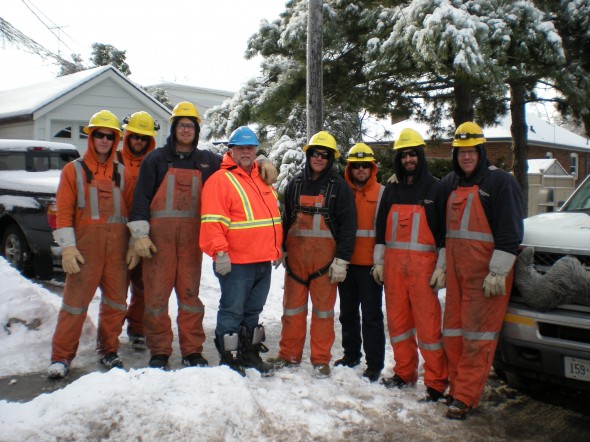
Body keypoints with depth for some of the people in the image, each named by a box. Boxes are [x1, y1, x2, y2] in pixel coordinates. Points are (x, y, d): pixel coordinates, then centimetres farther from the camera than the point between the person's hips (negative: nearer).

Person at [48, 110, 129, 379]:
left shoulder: (121, 173, 14)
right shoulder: (74, 170, 5)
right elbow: (64, 211, -1)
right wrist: (67, 247, -10)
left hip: (117, 245, 3)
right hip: (86, 244, -3)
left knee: (116, 300, 8)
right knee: (76, 299, -4)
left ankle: (108, 350, 23)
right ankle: (61, 357, 6)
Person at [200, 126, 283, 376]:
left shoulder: (263, 179, 17)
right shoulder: (220, 180, -7)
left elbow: (273, 216, 25)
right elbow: (212, 221, -15)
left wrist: (276, 248, 22)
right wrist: (219, 252, -20)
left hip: (264, 261, 7)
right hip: (235, 262, -7)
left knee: (253, 311, 17)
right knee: (232, 311, 1)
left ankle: (250, 353, 29)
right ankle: (228, 358, 13)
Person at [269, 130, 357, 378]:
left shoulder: (339, 187, 0)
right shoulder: (295, 183, 11)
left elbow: (347, 225, -3)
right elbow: (286, 219, 18)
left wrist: (341, 260, -9)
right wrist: (282, 249, 14)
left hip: (325, 257, -3)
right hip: (296, 256, 3)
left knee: (323, 309, 3)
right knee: (292, 307, 7)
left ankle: (321, 360, 13)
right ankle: (290, 354, 20)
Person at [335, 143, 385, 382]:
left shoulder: (382, 193, 0)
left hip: (370, 263, -3)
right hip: (346, 262, 3)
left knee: (372, 315, 2)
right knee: (348, 312, 14)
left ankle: (374, 363, 10)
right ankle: (351, 354, 30)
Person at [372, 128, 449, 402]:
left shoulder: (435, 189, 2)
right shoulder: (391, 190, 14)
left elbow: (445, 230, 0)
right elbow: (381, 228, 17)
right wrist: (379, 261, 11)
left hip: (423, 264, -4)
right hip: (393, 264, 5)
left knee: (428, 323, -6)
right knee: (397, 319, 9)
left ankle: (436, 382, 4)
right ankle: (404, 373, 23)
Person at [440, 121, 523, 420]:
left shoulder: (501, 181, -5)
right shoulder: (449, 183, 16)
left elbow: (510, 231, -10)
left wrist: (498, 272, -15)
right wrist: (441, 265, 16)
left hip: (487, 270, -7)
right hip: (456, 269, 7)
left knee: (477, 334, -5)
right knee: (452, 331, 9)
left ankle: (466, 397, 1)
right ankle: (458, 386, 22)